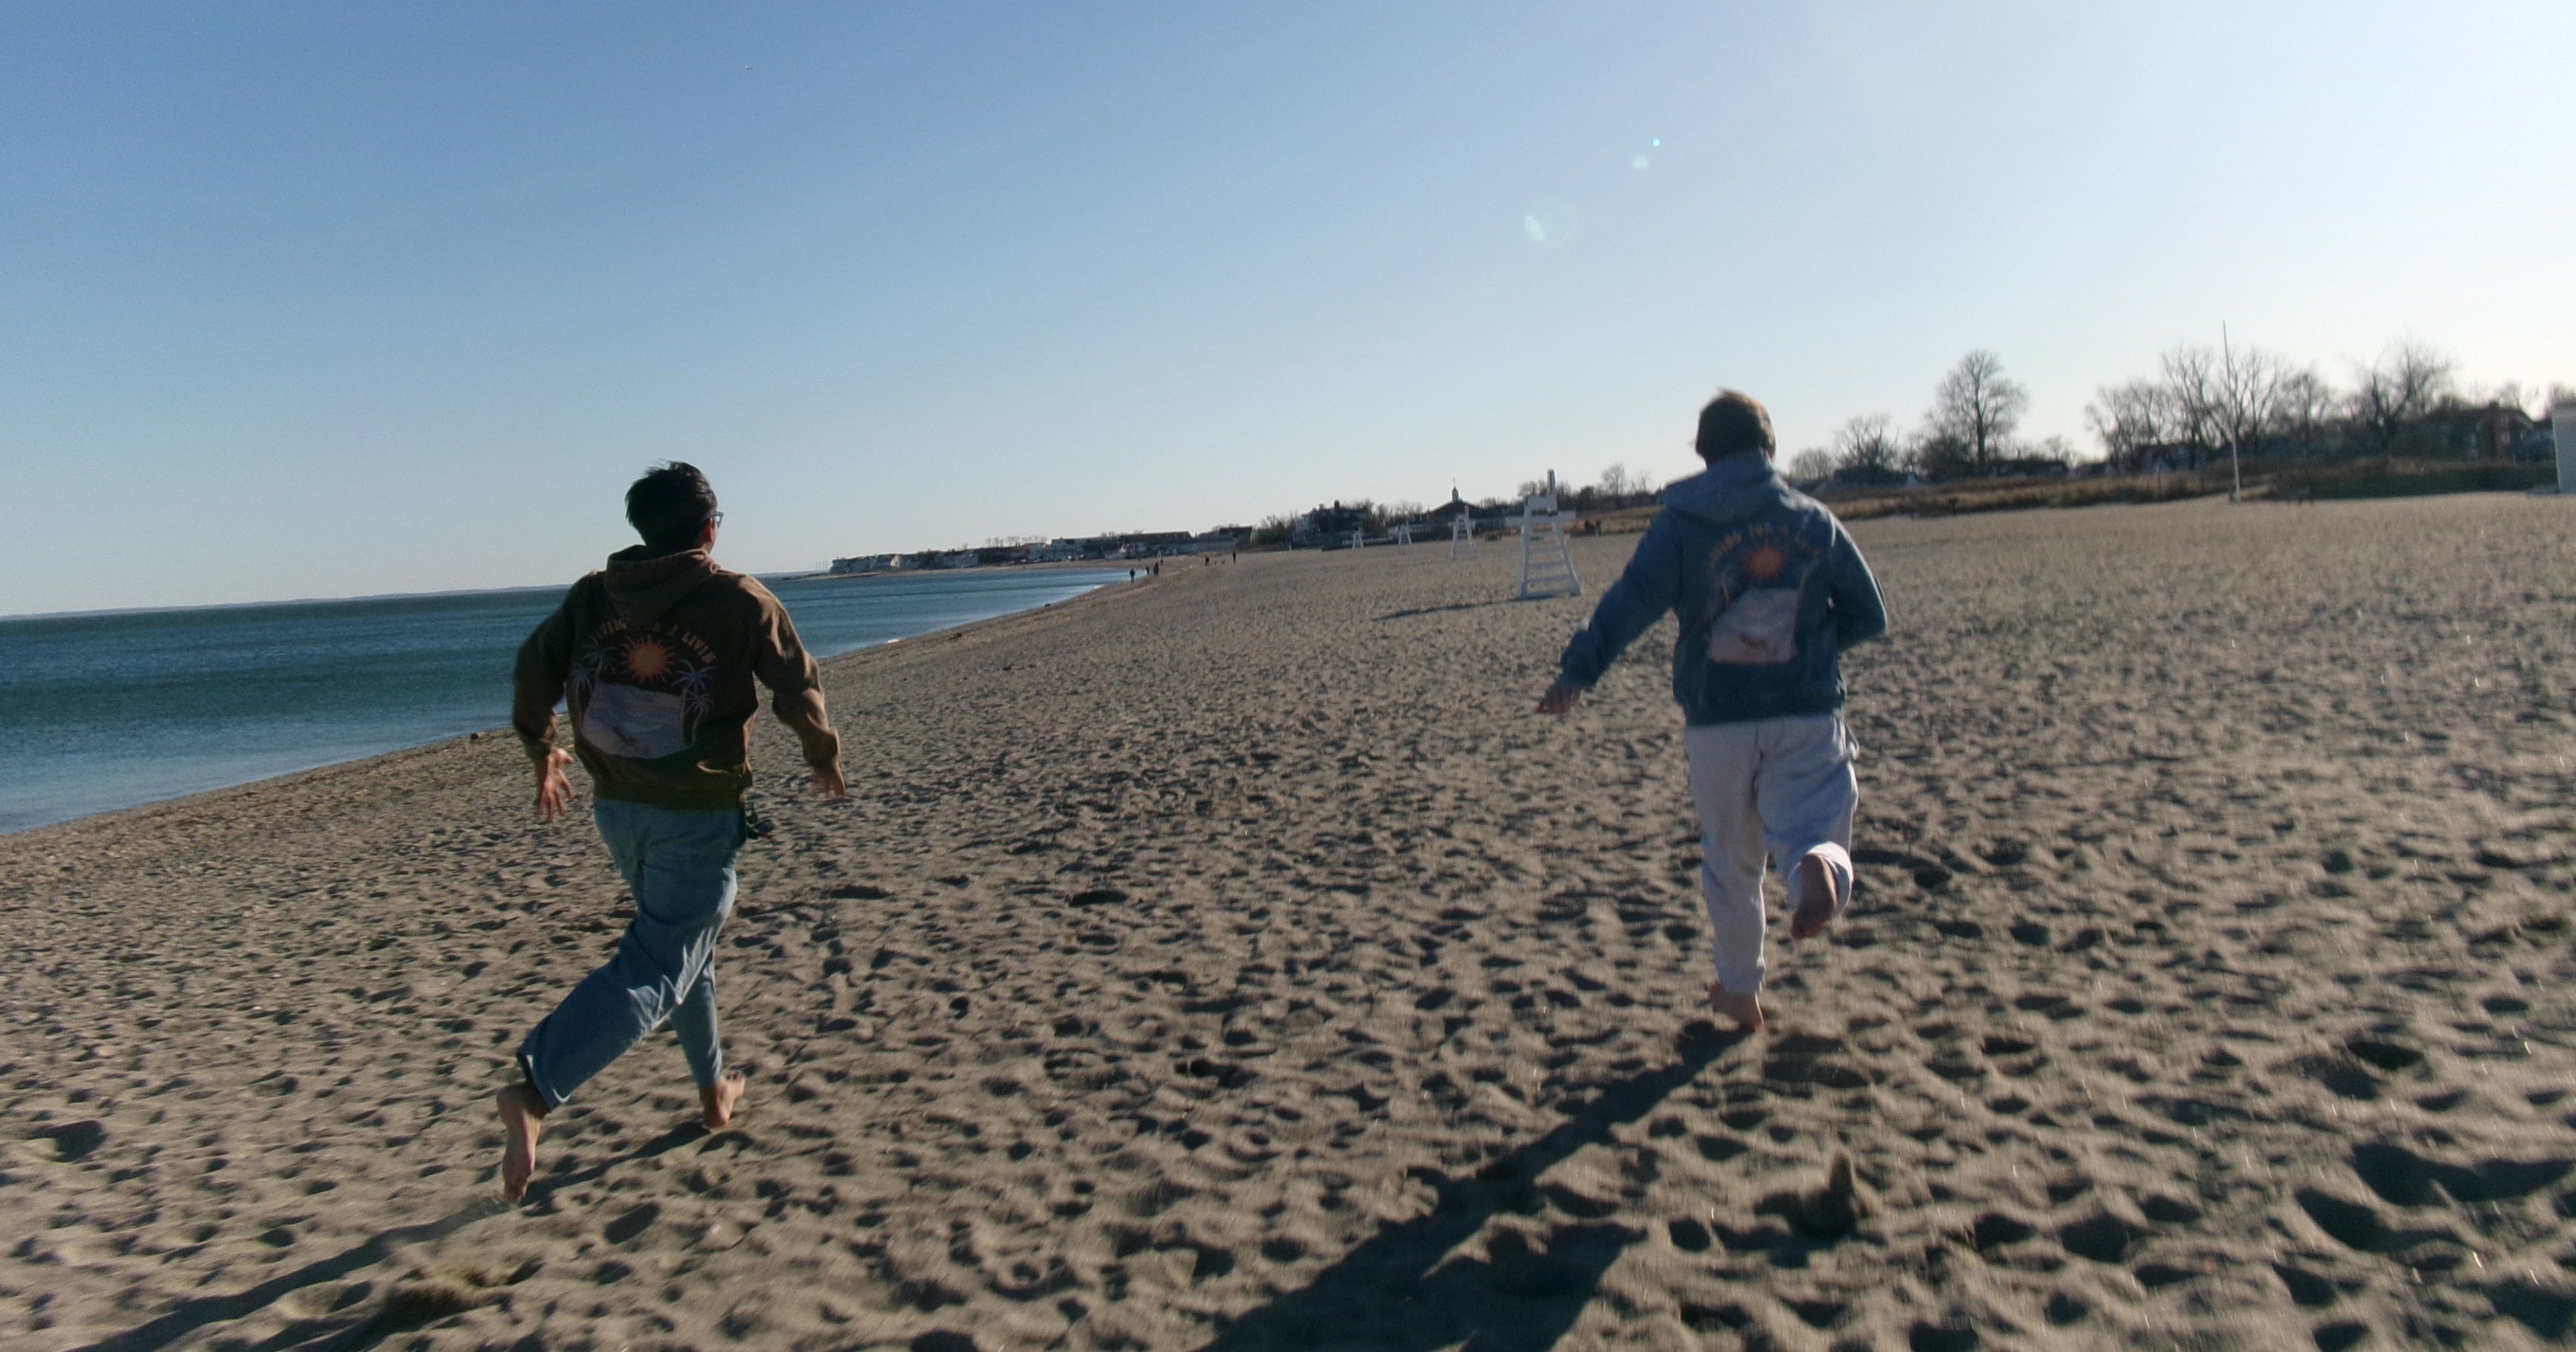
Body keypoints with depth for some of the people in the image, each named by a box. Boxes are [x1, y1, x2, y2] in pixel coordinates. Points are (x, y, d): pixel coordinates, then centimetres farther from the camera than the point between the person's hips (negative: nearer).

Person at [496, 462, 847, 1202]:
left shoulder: (590, 596, 2)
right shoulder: (742, 603, -9)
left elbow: (532, 671, 7)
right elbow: (799, 692, -6)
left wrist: (543, 754, 23)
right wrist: (825, 758, 12)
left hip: (616, 808, 6)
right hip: (699, 816, -6)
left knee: (684, 941, 23)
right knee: (655, 966, -2)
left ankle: (715, 1089, 34)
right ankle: (536, 1090, -20)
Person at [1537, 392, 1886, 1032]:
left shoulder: (1681, 522, -1)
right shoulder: (1815, 520, 5)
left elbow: (1631, 601, -16)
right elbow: (1869, 618, 8)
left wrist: (1577, 673, -22)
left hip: (1718, 720, 0)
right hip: (1808, 715, 0)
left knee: (1730, 859, 15)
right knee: (1811, 827, 1)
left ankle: (1740, 991, 27)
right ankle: (1819, 869, -35)